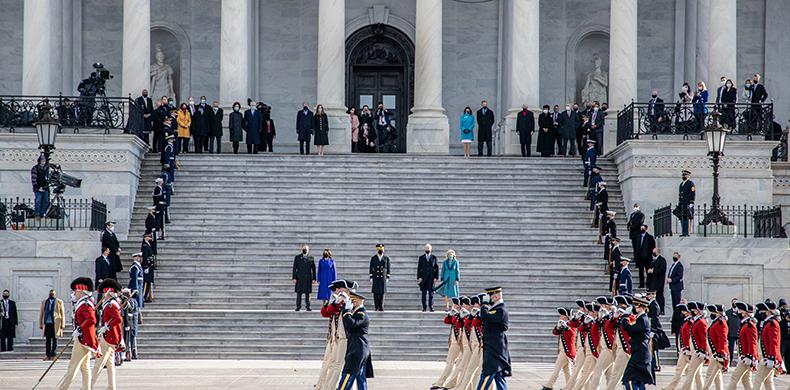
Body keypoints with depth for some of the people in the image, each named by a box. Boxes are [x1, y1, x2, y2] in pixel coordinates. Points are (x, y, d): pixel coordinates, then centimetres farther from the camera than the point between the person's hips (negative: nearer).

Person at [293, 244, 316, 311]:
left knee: (308, 293, 2)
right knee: (299, 293, -1)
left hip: (308, 278, 0)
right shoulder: (297, 257, 6)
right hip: (299, 278, 0)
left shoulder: (311, 258, 7)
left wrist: (314, 279, 1)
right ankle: (298, 306, 6)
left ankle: (307, 306, 8)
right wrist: (294, 278, -4)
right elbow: (294, 268, 3)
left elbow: (313, 269, 7)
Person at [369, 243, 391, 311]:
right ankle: (377, 307, 0)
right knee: (376, 292, -3)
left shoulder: (386, 258, 5)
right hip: (375, 277, -1)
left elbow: (388, 268, 7)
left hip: (383, 277, 1)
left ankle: (381, 307, 5)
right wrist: (371, 278, -1)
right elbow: (371, 268, 4)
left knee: (382, 293, 1)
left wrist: (387, 277, 3)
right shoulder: (373, 258, 3)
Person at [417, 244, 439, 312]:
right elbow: (419, 268, 5)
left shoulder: (434, 257, 8)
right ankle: (424, 307, 4)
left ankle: (431, 307, 2)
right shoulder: (421, 257, 8)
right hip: (423, 278, 0)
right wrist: (419, 277, -4)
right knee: (423, 293, 0)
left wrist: (436, 277, -2)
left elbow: (436, 268, 6)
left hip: (431, 278, 0)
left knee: (431, 292, -1)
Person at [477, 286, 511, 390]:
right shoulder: (496, 308, 15)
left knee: (486, 374, -9)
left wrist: (485, 303, -15)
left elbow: (484, 316, -27)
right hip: (495, 349, 10)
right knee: (499, 376, 10)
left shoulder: (500, 310, -17)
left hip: (494, 350, -10)